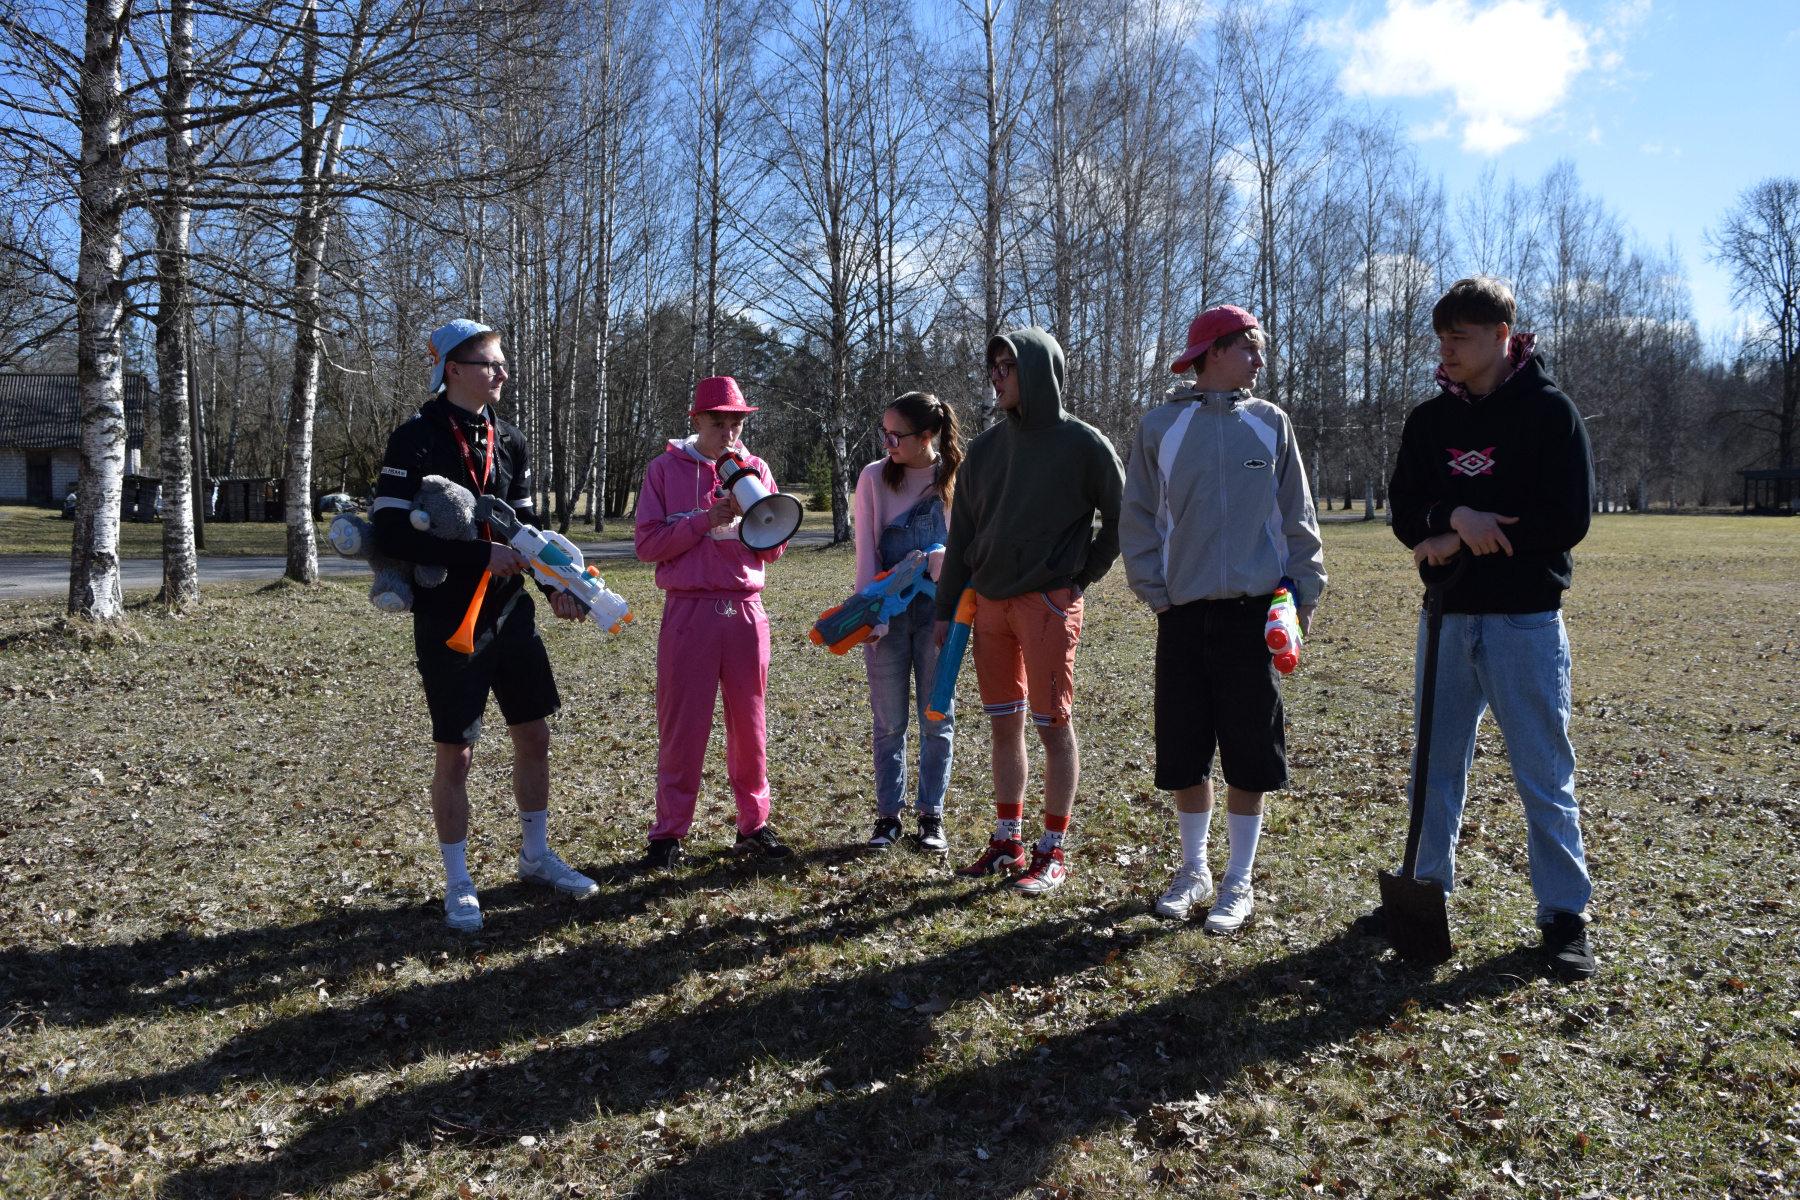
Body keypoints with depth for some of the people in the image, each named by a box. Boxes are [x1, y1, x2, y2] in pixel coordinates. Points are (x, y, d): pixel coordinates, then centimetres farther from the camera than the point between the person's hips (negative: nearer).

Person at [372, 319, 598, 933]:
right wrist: (480, 554, -23)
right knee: (456, 753, 2)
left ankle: (536, 856, 31)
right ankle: (458, 883, 18)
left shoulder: (509, 442, 8)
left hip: (510, 612, 6)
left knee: (535, 735, 12)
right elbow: (392, 531, -18)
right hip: (448, 622, -6)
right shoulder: (416, 440, -11)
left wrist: (557, 583, -2)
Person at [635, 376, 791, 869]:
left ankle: (753, 825, 19)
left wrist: (754, 514, -11)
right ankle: (669, 833, 10)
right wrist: (708, 519, -14)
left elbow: (773, 550, 8)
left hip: (745, 610, 3)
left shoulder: (755, 469, 10)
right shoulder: (665, 469, 3)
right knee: (681, 725, 1)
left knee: (749, 722, 8)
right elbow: (647, 544, -5)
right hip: (688, 609, -2)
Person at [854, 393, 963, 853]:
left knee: (937, 717, 6)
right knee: (889, 720, 5)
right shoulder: (874, 477, 0)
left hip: (937, 607, 0)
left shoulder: (956, 479, -2)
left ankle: (931, 815, 17)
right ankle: (888, 815, 16)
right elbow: (866, 549, -2)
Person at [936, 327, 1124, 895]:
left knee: (1054, 727, 1)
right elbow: (961, 533, 12)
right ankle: (1007, 841, 22)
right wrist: (946, 608, 10)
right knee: (1004, 725, 11)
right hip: (990, 603, 5)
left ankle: (1053, 851, 11)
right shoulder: (985, 448, 11)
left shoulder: (1082, 443, -4)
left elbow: (1122, 518, 2)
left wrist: (1083, 575, -1)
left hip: (1049, 603, -5)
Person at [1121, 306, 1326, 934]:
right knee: (1183, 753, 7)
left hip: (1255, 609, 0)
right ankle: (1194, 870, 26)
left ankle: (1239, 881, 18)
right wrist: (1154, 591, -1)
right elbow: (1138, 519, 6)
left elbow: (1297, 516, 8)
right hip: (1184, 613, 0)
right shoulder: (1160, 426, 3)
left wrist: (1304, 592, 1)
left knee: (1251, 753, 3)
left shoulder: (1270, 423, 6)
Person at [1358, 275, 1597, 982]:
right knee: (1437, 763, 12)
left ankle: (1564, 914, 13)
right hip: (1447, 617, 5)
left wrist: (1461, 542, -14)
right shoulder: (1429, 420, 9)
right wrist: (1457, 518, -17)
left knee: (1544, 772, 1)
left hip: (1526, 620, -5)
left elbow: (1567, 520, -11)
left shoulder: (1548, 411, -5)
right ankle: (1427, 889, 24)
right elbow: (1405, 511, 5)